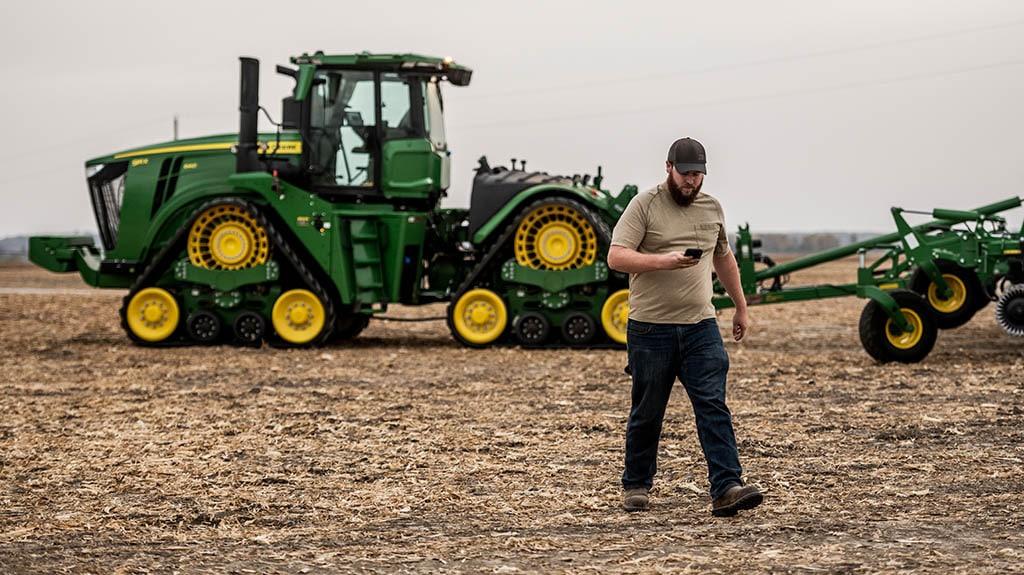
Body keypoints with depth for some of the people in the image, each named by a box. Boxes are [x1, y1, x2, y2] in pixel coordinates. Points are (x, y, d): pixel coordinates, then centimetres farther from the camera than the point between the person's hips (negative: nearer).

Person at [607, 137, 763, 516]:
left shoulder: (712, 208, 13)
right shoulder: (644, 205, -4)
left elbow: (724, 259, 27)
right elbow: (616, 258, -13)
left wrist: (741, 307, 30)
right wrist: (665, 261, -25)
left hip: (700, 327, 3)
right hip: (651, 329, -3)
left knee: (713, 406, -9)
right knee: (647, 413, 7)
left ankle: (726, 489, -15)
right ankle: (636, 485, 24)